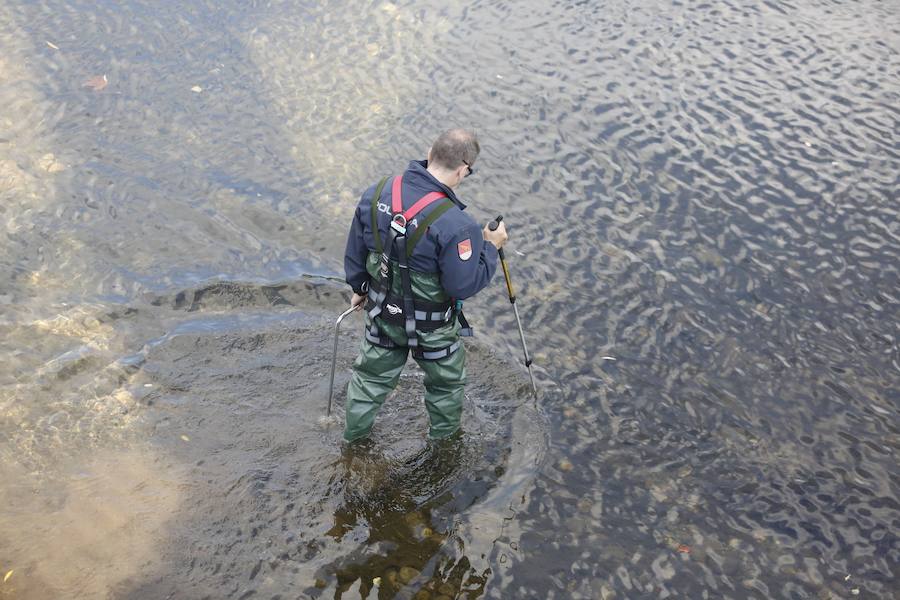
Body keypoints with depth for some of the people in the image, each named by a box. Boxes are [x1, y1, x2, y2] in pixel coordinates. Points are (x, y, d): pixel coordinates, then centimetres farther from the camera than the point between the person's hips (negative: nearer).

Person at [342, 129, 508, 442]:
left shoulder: (376, 194, -14)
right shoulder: (455, 226, -34)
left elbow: (355, 250, -1)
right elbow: (464, 285, -25)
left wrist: (359, 287, 18)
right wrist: (491, 247, -10)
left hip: (382, 314, 5)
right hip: (432, 328, -4)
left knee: (372, 375, 28)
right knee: (446, 382, 26)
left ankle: (354, 434, 50)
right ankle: (444, 439, 48)